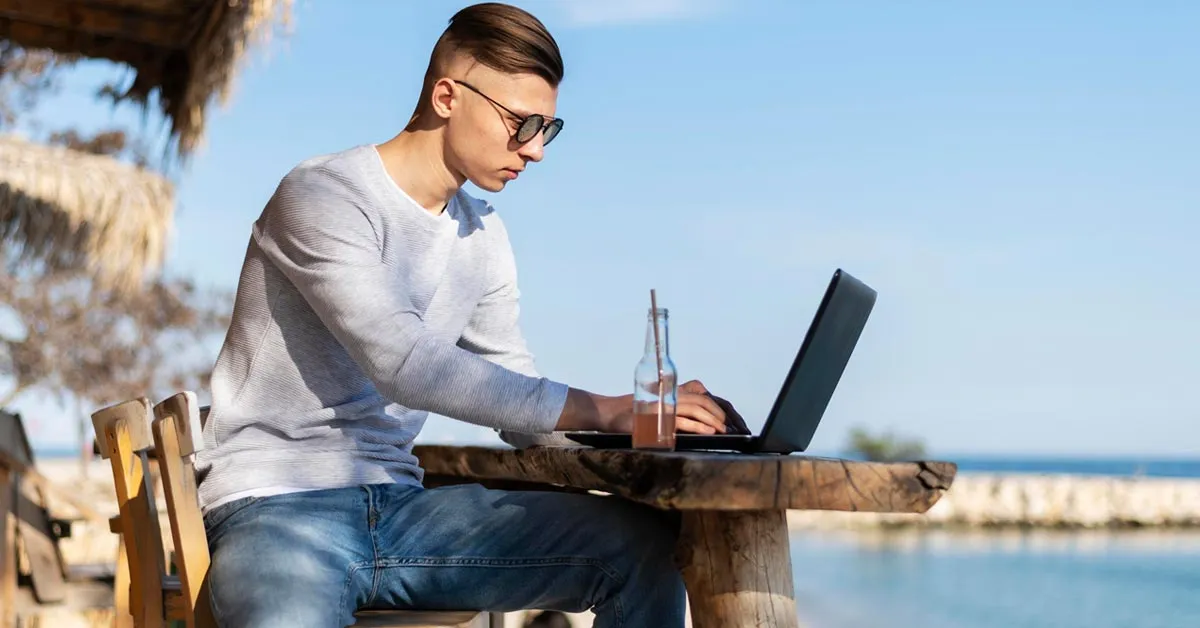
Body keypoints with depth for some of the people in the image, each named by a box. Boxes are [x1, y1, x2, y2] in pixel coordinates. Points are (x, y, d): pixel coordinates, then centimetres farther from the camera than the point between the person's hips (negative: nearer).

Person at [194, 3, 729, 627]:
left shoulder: (483, 236, 12)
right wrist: (603, 410, -25)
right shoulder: (321, 197, -11)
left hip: (398, 503, 7)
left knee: (646, 542, -12)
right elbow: (406, 366, -24)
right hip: (277, 506, -7)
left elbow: (521, 409, 14)